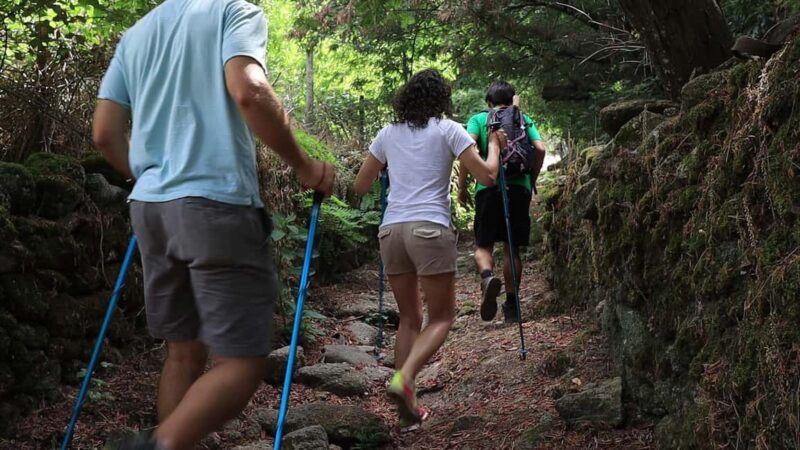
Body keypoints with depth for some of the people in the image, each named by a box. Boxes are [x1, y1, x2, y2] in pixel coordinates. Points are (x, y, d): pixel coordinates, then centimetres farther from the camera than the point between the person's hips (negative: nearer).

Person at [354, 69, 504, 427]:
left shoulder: (388, 133, 15)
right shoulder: (448, 130, 5)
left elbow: (360, 187, 20)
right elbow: (487, 177, 2)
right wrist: (494, 144, 19)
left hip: (391, 230, 5)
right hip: (430, 229, -4)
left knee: (409, 318, 14)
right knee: (442, 316, 6)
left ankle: (407, 406, 10)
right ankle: (404, 377, -18)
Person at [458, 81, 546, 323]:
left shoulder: (479, 119, 9)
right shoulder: (523, 119, 14)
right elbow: (540, 149, 1)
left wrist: (462, 186, -2)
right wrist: (531, 181, 14)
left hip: (489, 187, -2)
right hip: (519, 187, 2)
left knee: (483, 244, 6)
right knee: (512, 247, 10)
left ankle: (487, 277, -26)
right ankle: (511, 305, 12)